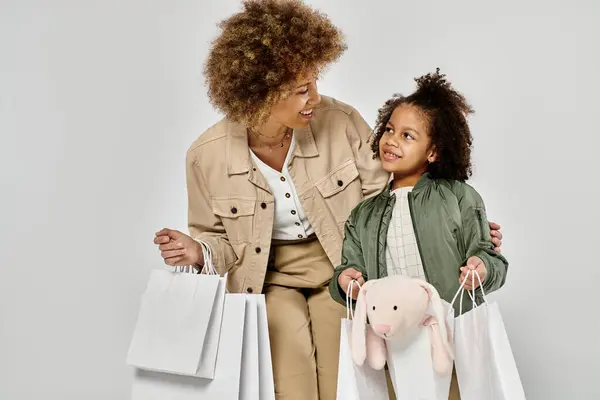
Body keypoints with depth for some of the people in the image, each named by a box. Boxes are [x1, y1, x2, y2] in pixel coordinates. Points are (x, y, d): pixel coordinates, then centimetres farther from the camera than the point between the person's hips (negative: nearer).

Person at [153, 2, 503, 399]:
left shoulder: (341, 122, -15)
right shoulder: (207, 156, -13)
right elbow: (219, 236, 4)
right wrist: (198, 250, -18)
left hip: (341, 266, 0)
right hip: (269, 276, 0)